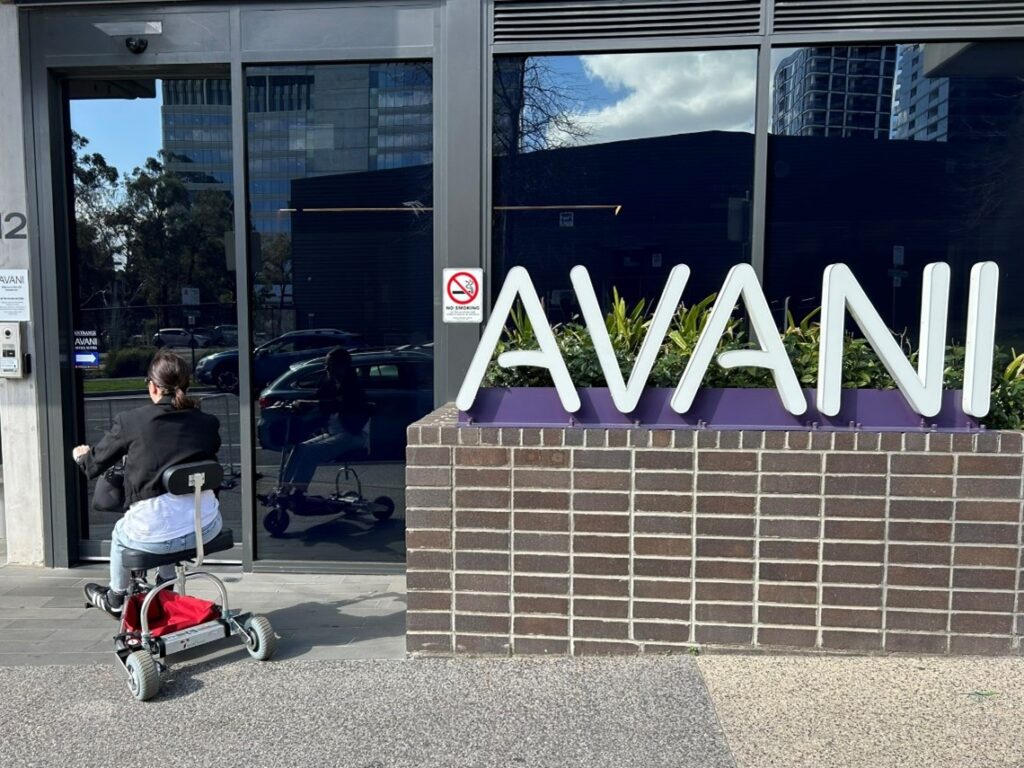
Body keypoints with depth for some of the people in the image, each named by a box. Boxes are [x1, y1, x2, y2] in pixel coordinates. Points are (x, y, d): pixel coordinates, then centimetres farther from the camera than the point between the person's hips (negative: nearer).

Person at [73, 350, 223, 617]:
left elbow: (94, 465, 8)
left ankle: (115, 601, 55)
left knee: (120, 533, 33)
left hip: (155, 532, -2)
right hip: (206, 526, 3)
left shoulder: (129, 421, -5)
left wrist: (81, 455, 33)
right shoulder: (207, 422, 3)